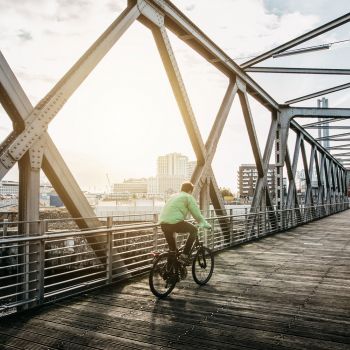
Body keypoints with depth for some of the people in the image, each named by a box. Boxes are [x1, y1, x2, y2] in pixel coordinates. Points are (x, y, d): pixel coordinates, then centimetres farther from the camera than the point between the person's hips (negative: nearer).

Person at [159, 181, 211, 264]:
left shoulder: (174, 196, 29)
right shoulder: (188, 197, 7)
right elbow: (196, 213, 4)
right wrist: (205, 224, 17)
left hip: (163, 224, 8)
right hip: (175, 222, -7)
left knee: (172, 250, 20)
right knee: (194, 230, 15)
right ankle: (184, 255, 7)